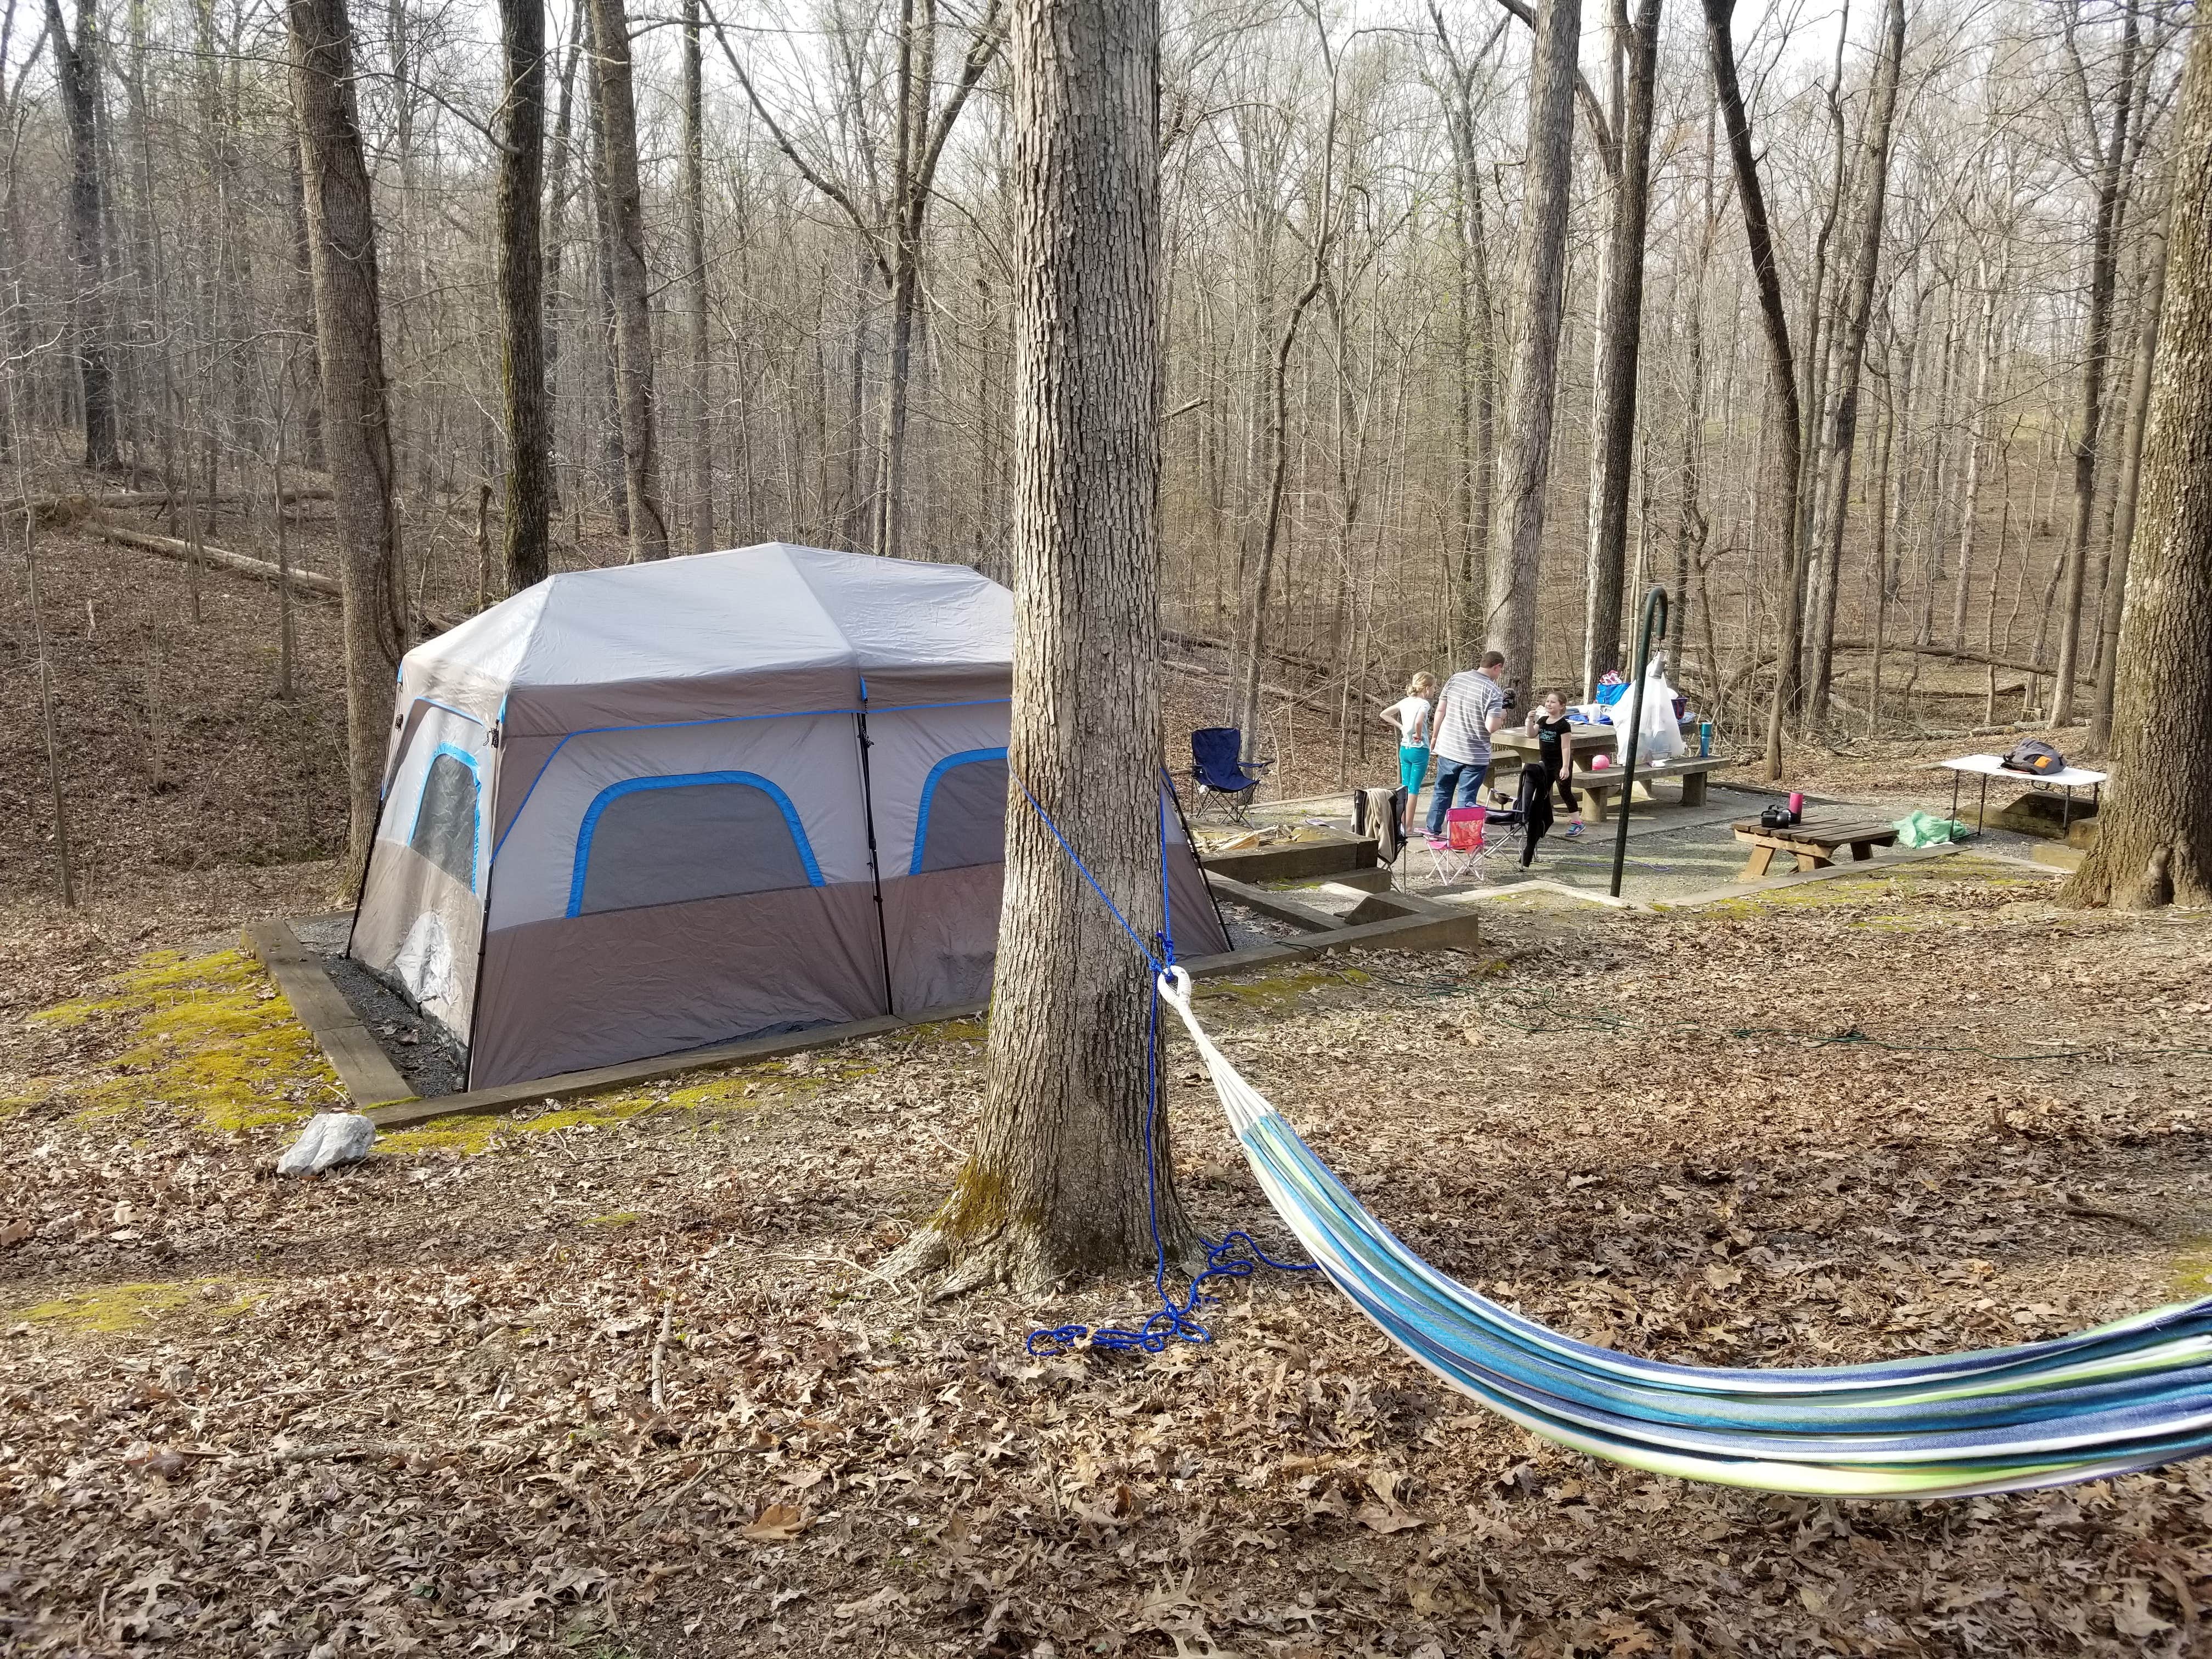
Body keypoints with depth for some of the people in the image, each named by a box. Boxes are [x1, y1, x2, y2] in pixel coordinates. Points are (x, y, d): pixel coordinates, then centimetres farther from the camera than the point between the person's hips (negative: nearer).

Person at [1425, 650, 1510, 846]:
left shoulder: (1455, 679, 0)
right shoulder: (1493, 691, -16)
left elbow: (1440, 710, 3)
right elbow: (1491, 727, -21)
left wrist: (1434, 736, 16)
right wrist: (1501, 717, 0)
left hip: (1448, 749, 5)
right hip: (1475, 755, -5)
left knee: (1442, 792, 18)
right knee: (1467, 798, 6)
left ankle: (1434, 833, 26)